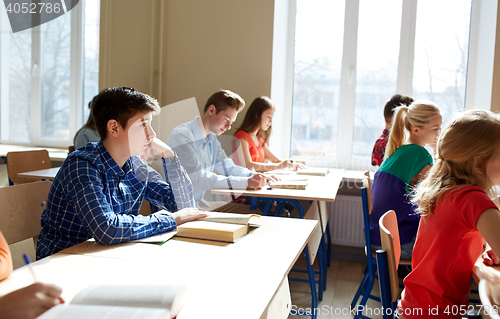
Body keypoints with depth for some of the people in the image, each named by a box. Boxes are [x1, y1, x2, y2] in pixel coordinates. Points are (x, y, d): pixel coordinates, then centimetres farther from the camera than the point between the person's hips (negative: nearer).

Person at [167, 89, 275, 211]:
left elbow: (227, 167, 16)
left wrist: (252, 175, -6)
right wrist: (246, 183, -29)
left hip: (200, 203, 9)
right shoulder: (182, 136, -17)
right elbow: (198, 178, -26)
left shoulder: (211, 138, 12)